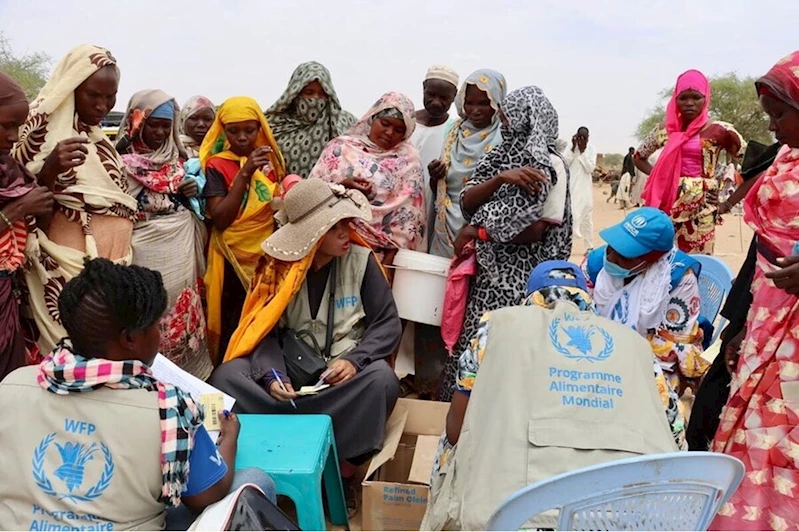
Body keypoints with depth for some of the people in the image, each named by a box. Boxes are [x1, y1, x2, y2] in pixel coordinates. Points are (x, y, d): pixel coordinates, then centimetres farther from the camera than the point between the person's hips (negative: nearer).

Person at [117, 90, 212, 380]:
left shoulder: (177, 157, 12)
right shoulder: (121, 160, -4)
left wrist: (194, 191, 2)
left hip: (182, 248, 5)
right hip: (147, 252, -4)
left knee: (183, 316, 9)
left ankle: (186, 375, 21)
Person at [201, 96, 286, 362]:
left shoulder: (270, 159, 8)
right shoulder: (216, 165, -5)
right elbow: (219, 219, -16)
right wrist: (245, 173, -20)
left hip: (269, 256, 4)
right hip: (234, 261, -4)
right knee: (235, 331, -1)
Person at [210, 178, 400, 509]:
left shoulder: (361, 260, -5)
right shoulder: (277, 265, -4)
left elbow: (388, 323, -4)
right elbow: (266, 331, -6)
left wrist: (355, 359, -21)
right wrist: (272, 375, -25)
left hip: (345, 374, -1)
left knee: (382, 379, -34)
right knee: (227, 377, -23)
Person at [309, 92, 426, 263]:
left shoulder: (408, 160, 5)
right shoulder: (341, 147, 7)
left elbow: (408, 213, -2)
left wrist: (391, 254, -10)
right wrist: (341, 187, -14)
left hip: (382, 250, -1)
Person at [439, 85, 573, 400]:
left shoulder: (549, 165, -9)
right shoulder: (500, 155, 10)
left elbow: (537, 229, -16)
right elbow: (467, 201, 1)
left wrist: (478, 231, -8)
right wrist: (499, 178, -16)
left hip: (517, 274, -6)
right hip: (487, 267, 6)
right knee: (472, 344, 9)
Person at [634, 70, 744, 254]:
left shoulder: (720, 130, -1)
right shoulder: (665, 130, 8)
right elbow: (639, 157, 20)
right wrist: (658, 175, 3)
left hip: (701, 207, -2)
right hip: (668, 204, 3)